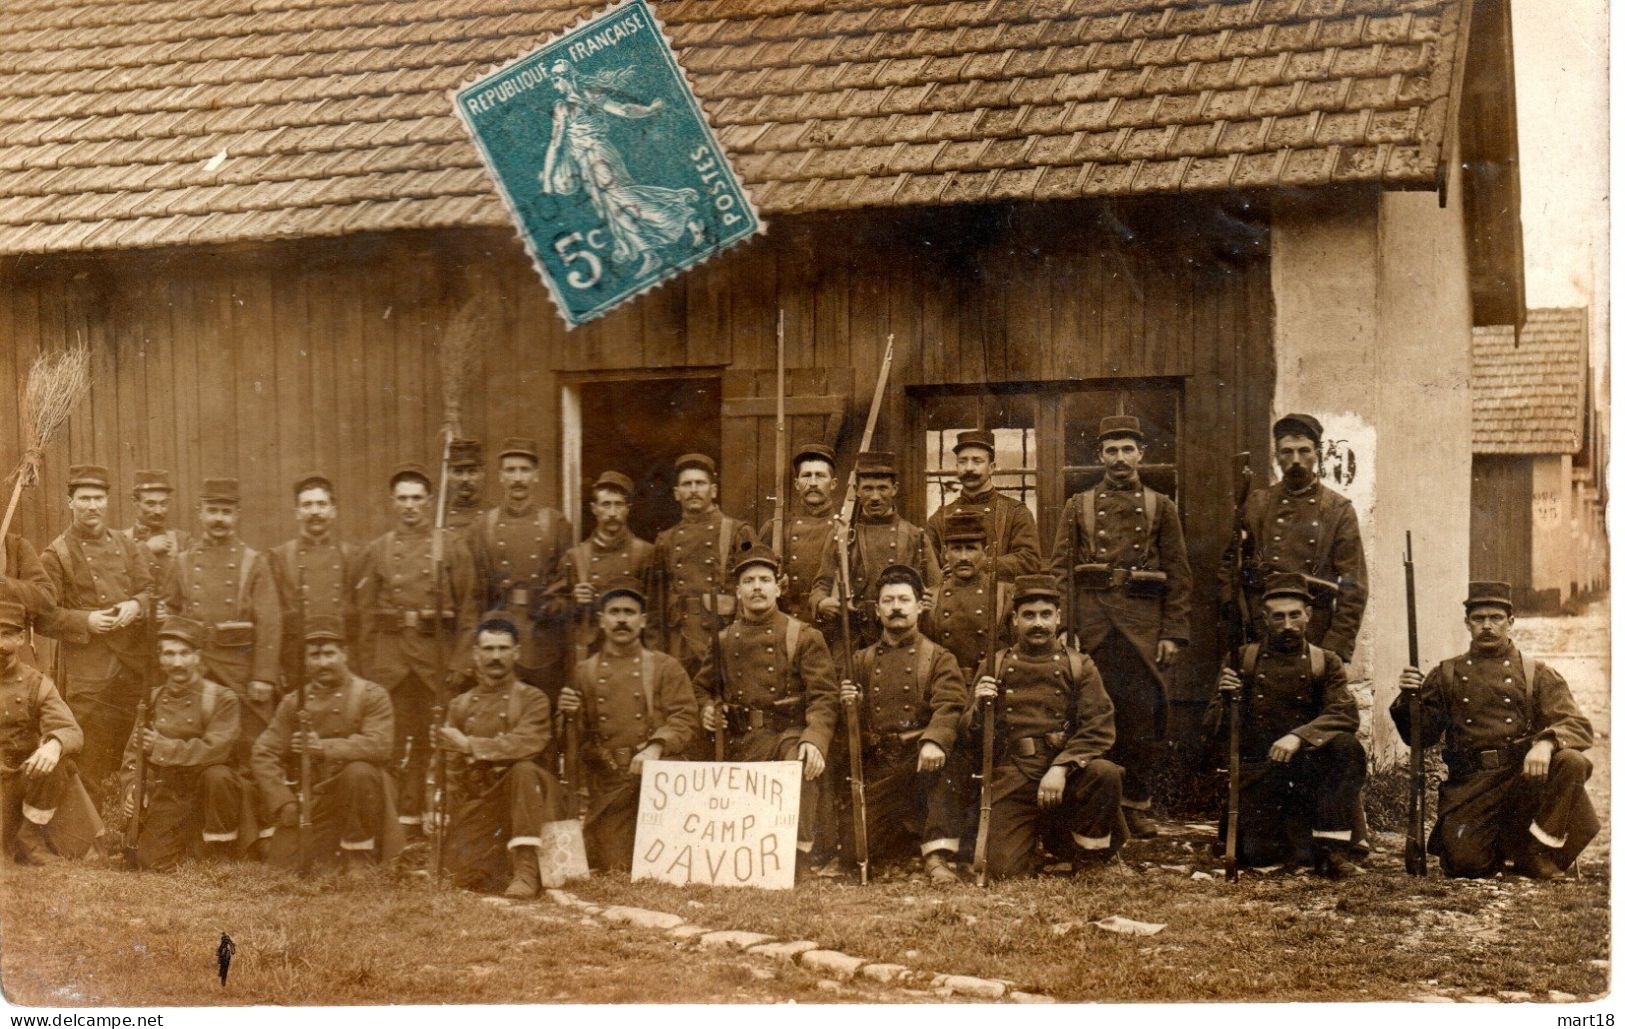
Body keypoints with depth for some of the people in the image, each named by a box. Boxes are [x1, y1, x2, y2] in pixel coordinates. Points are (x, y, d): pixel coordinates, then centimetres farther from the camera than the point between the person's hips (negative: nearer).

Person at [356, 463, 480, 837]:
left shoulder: (452, 547, 5)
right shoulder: (377, 551, 10)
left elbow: (468, 610, 2)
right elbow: (367, 614, 9)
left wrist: (460, 663, -6)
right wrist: (368, 666, 2)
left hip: (436, 653, -1)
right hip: (391, 656, 1)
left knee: (434, 740, 1)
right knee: (394, 742, -1)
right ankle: (402, 819, 6)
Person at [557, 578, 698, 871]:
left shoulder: (666, 668, 10)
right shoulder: (584, 673, 16)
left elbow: (685, 719, -1)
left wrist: (655, 748, -21)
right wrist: (569, 713, -3)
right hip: (605, 790, 2)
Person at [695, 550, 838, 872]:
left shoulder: (804, 636, 1)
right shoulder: (723, 640, 13)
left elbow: (824, 696, -8)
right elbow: (702, 686, 27)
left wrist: (815, 739, -28)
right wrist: (707, 710, 2)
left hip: (789, 733, -4)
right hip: (742, 742, 4)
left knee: (799, 757, -39)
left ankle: (801, 849, -35)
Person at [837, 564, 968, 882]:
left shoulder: (940, 659, 6)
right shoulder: (862, 661, 17)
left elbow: (949, 707, -12)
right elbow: (853, 727, 14)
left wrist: (934, 742, -34)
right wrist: (849, 707, -12)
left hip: (922, 760, -3)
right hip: (878, 766, 3)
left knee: (942, 763, -39)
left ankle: (939, 857, -35)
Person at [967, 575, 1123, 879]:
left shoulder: (1079, 666, 7)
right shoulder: (995, 666, 11)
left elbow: (1098, 729, -5)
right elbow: (972, 734, 12)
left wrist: (1060, 769, -20)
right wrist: (980, 706, -12)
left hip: (1066, 771, 0)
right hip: (1013, 778, 0)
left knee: (1106, 774, -32)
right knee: (1003, 870, -17)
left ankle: (1088, 860, -6)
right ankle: (1035, 845, 20)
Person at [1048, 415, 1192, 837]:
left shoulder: (1161, 507, 9)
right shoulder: (1078, 506, 10)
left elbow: (1178, 575, 6)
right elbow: (1059, 570, 5)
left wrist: (1174, 633, -2)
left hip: (1143, 621, 0)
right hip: (1092, 619, 0)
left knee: (1142, 711, 0)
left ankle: (1135, 805, 10)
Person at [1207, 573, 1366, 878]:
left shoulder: (1326, 663, 4)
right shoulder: (1243, 660, 5)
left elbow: (1347, 715, -14)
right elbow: (1215, 729, 4)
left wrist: (1298, 736, -31)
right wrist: (1226, 700, -19)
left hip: (1306, 767, 1)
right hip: (1257, 771, 0)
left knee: (1347, 747, -29)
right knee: (1262, 854, -17)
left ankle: (1334, 850, -22)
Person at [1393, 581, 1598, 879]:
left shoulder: (1537, 673, 10)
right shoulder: (1446, 675, 14)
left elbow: (1579, 726, -2)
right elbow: (1420, 737, 12)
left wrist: (1546, 742, -25)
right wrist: (1409, 699, -8)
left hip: (1525, 775, 0)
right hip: (1471, 785, 0)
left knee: (1571, 762, -31)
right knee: (1464, 861, -22)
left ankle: (1538, 851, -11)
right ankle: (1499, 846, 16)